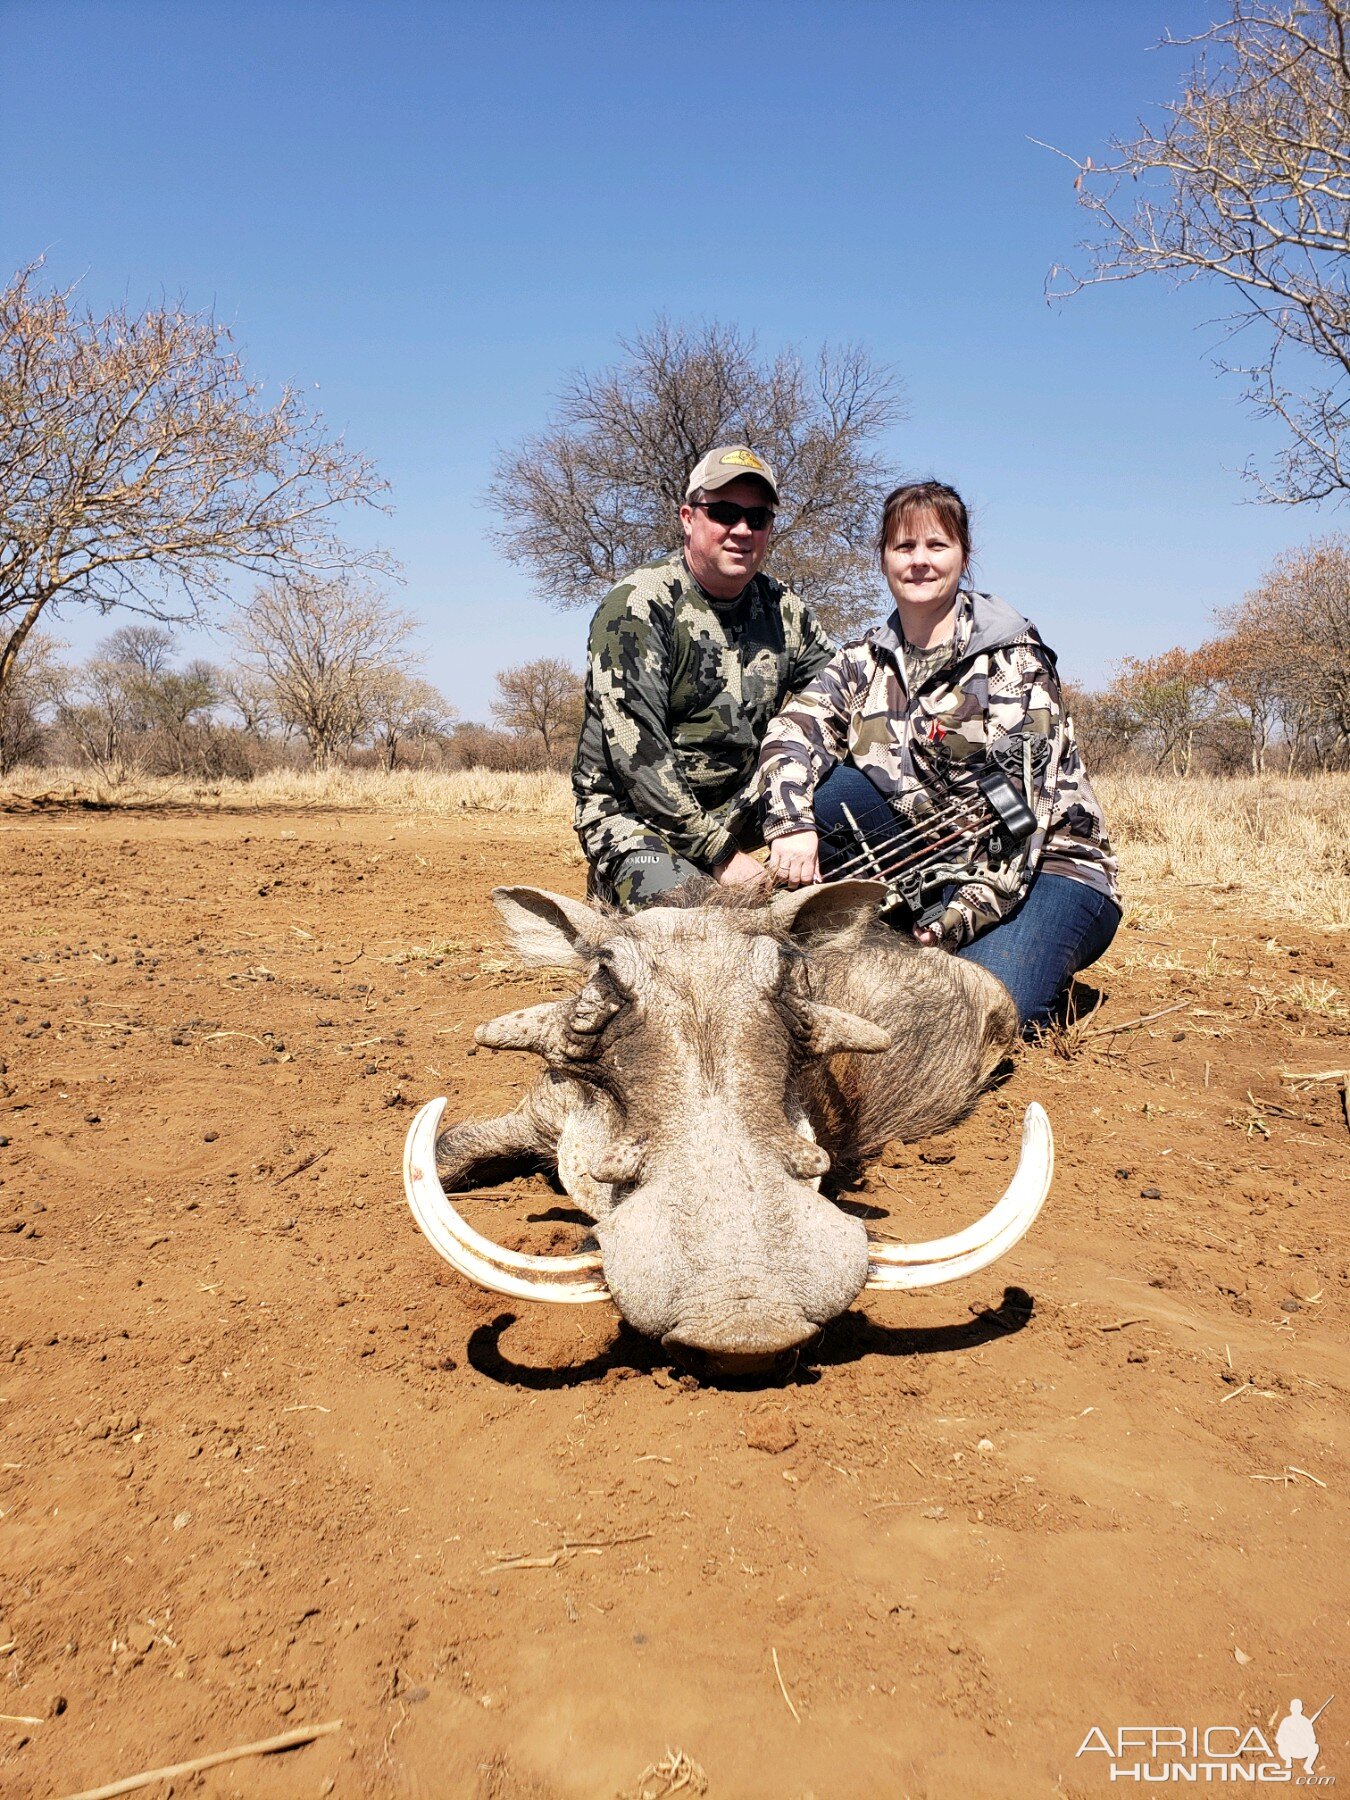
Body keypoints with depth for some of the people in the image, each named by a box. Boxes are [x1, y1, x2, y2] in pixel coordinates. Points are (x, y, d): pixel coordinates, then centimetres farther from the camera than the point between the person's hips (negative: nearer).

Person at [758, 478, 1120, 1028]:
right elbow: (793, 732, -11)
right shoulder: (866, 659, 5)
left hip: (1041, 863, -4)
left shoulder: (1013, 662, -11)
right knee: (818, 788, -17)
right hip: (927, 850, 5)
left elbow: (1019, 805, -19)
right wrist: (791, 823, -32)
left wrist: (957, 917, -30)